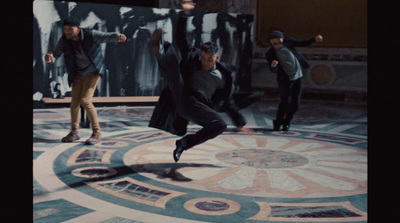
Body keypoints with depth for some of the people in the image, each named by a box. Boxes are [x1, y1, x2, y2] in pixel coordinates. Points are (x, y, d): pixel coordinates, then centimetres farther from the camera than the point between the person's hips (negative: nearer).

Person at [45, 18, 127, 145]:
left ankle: (97, 133, -6)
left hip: (93, 73, -5)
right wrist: (50, 57, -37)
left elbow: (107, 37, -30)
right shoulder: (64, 40, -11)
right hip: (78, 74, 5)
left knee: (85, 100, -16)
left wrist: (117, 37, -52)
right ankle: (74, 132, 23)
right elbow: (56, 53, -12)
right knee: (75, 102, 6)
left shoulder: (91, 35, -21)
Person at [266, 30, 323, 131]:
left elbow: (302, 43, 9)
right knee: (285, 101, -13)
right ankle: (278, 123, 6)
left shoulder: (288, 41, -2)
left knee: (295, 103, 2)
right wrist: (272, 65, -39)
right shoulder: (271, 53, -9)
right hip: (285, 79, -3)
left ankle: (286, 122, 19)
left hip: (297, 77, 3)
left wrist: (315, 39, -3)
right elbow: (274, 70, -17)